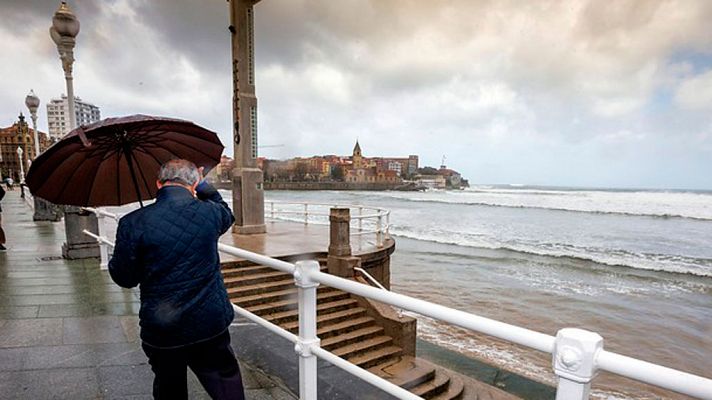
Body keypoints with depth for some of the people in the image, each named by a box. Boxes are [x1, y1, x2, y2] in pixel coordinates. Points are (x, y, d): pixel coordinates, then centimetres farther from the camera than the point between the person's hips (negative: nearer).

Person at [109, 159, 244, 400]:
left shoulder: (133, 224, -13)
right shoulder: (210, 213, -10)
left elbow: (124, 278, -3)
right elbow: (226, 214, 17)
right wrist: (202, 185, 23)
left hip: (161, 332, 1)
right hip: (210, 325, 0)